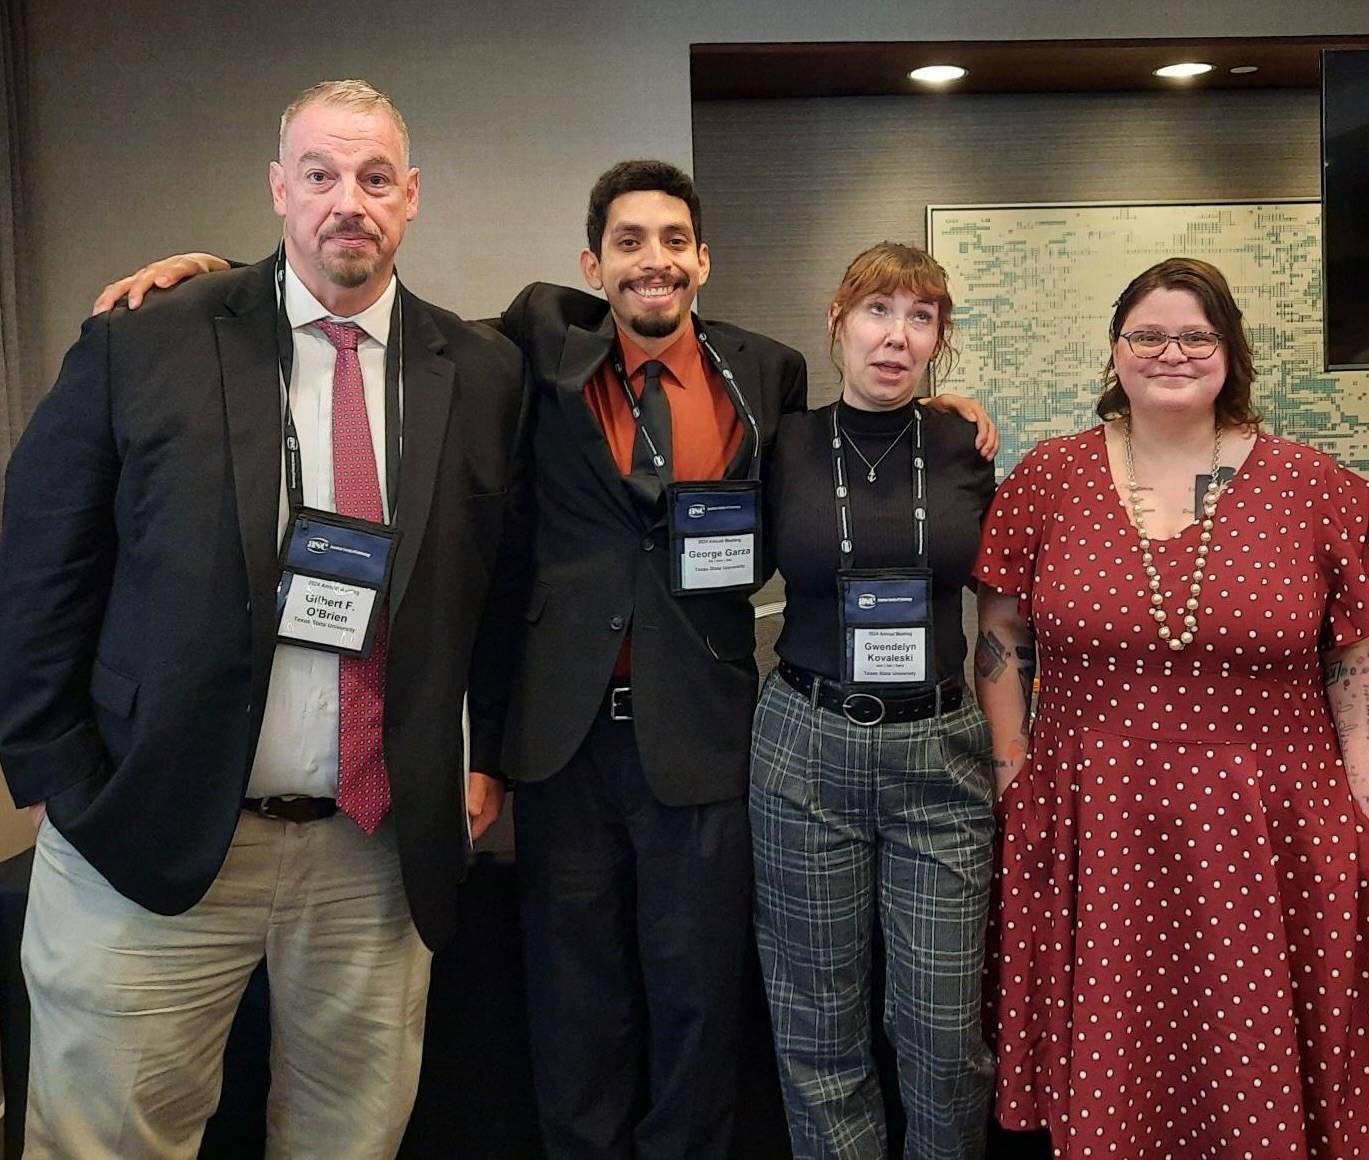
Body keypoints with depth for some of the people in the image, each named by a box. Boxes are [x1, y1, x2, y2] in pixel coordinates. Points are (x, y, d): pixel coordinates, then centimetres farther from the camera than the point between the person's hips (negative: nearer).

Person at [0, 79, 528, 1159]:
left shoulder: (483, 374, 3)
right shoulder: (138, 347, -3)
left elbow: (503, 583, 10)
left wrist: (486, 758, 7)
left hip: (382, 850, 2)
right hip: (150, 834, -1)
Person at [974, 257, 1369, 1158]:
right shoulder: (1048, 478, 2)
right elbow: (1003, 641, 7)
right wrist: (1012, 770, 1)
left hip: (1266, 840, 0)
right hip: (1091, 835, 1)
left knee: (1258, 1083, 11)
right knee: (1102, 1083, 12)